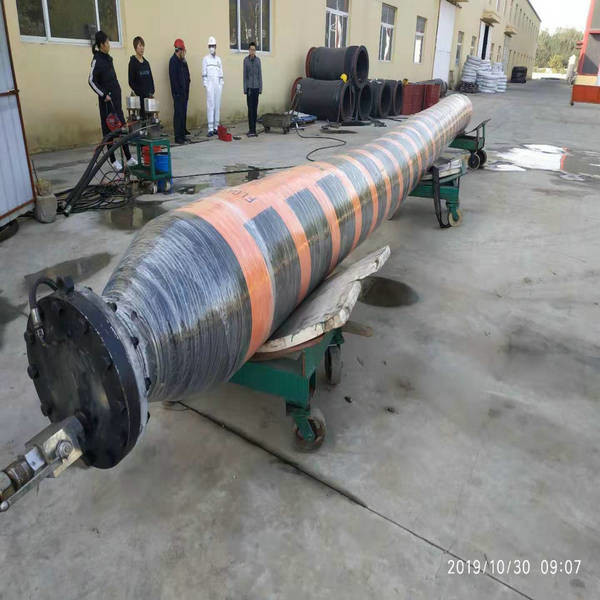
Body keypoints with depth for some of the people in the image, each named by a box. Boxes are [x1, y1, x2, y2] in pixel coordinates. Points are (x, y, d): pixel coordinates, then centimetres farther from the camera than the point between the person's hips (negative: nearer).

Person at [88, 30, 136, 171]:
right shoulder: (97, 59, -11)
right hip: (107, 99, -8)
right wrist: (103, 95, -17)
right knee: (110, 129, -3)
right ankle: (113, 161, 3)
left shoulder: (107, 58, 13)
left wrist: (117, 93, 15)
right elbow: (91, 80, -15)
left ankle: (128, 158, 14)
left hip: (116, 98, 8)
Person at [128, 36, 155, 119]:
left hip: (149, 96, 6)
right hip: (140, 97, -6)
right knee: (142, 116, -10)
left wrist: (151, 92, 1)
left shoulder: (146, 63, 14)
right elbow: (131, 82, -6)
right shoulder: (133, 62, -3)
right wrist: (141, 93, -10)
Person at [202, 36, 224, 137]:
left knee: (217, 106, 4)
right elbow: (204, 73, 1)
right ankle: (210, 129, -11)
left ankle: (216, 127, 9)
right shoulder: (205, 59, 3)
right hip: (210, 84, -4)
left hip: (218, 85, 4)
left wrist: (221, 83, 9)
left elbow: (221, 73, 16)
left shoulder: (218, 59, 16)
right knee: (210, 106, -9)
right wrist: (205, 84, -7)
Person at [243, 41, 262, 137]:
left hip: (256, 87, 3)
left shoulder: (258, 60, 7)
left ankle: (253, 129, 12)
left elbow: (260, 74, 8)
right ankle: (251, 130, -8)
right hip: (249, 87, -3)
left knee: (255, 108, 6)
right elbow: (245, 75, -1)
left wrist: (260, 88, 4)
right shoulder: (246, 60, -1)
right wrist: (245, 89, -5)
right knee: (250, 109, -7)